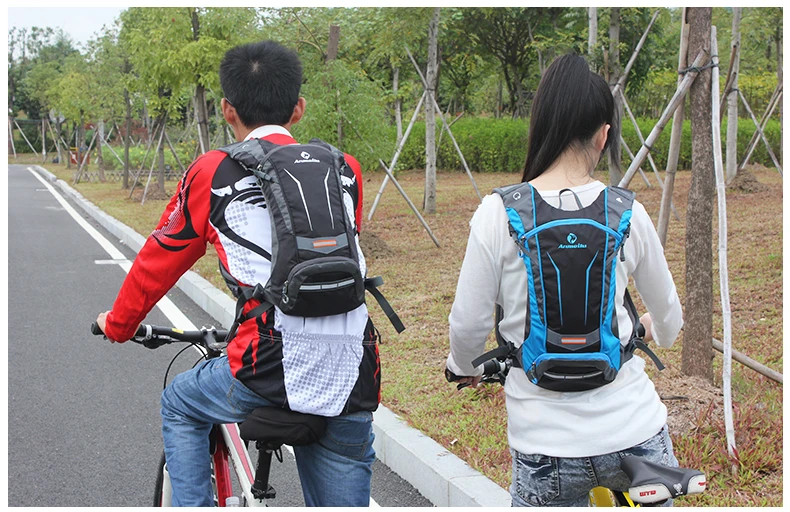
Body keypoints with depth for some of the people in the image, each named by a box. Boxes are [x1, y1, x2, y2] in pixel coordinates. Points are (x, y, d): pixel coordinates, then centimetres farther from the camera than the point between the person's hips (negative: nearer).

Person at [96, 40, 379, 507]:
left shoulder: (213, 174, 3)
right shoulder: (345, 171, 11)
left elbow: (160, 259, 14)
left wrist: (118, 323, 32)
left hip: (270, 371, -3)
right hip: (353, 386, 3)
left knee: (180, 406, 29)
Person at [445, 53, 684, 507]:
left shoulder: (499, 213, -9)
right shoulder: (628, 213, -3)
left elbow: (468, 324, -5)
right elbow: (670, 318, 13)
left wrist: (465, 366, 19)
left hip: (545, 448, -2)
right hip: (636, 432, 2)